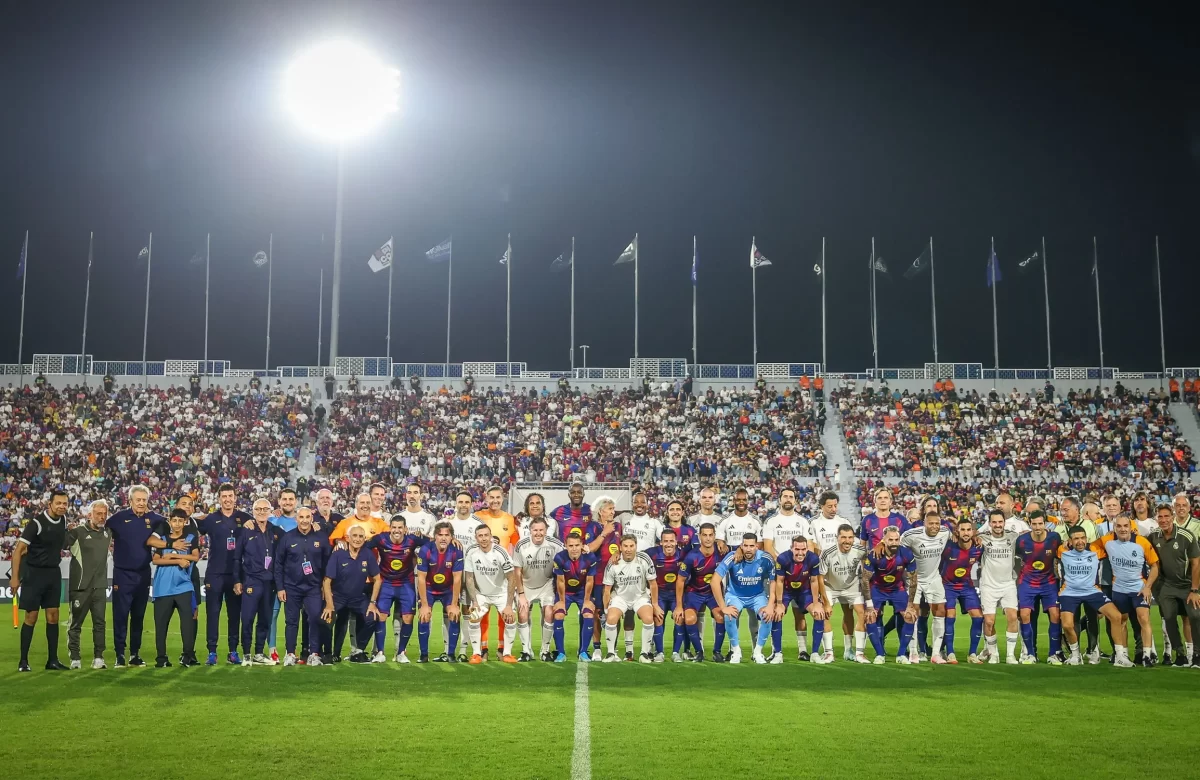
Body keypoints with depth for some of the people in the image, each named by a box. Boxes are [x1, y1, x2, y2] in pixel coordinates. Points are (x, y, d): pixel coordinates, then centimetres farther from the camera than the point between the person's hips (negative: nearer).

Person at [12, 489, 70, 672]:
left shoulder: (64, 520, 2)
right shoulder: (37, 523, -16)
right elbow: (18, 550, -15)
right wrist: (15, 577, -17)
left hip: (54, 573, 6)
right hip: (34, 573, -5)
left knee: (53, 616, 5)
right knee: (31, 617, -3)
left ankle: (52, 660, 10)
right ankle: (23, 661, 7)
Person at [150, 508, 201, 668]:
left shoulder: (191, 538, 10)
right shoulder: (163, 539, 13)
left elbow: (196, 557, -4)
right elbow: (156, 560, -1)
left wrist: (172, 555, -6)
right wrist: (178, 561, -11)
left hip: (183, 586, -2)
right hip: (163, 587, 2)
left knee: (188, 620, -9)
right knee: (161, 623, 2)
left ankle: (188, 655, -4)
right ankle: (161, 658, 9)